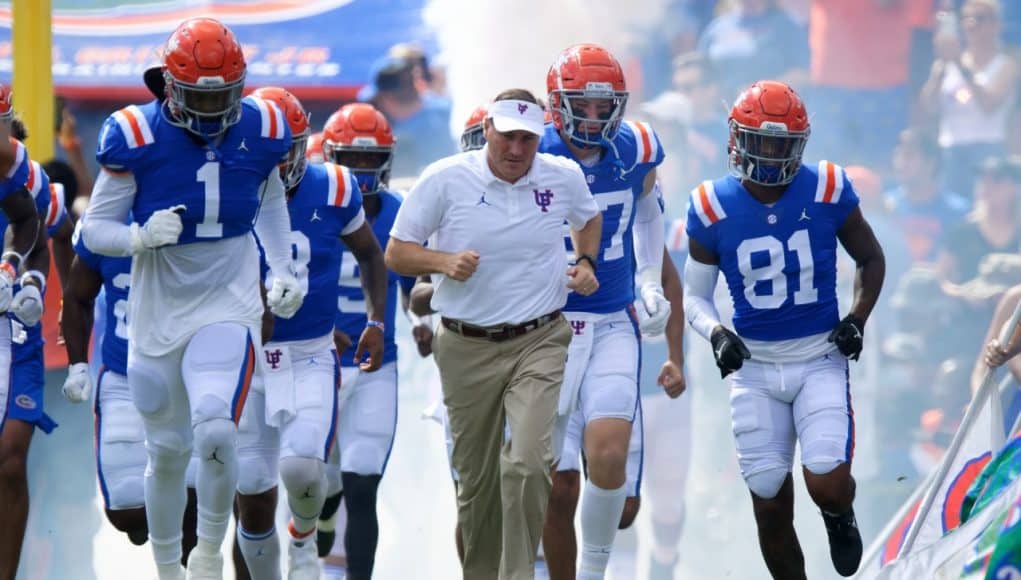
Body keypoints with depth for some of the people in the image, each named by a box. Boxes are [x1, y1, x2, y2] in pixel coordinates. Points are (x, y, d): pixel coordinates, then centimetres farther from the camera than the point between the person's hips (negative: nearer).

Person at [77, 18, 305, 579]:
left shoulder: (261, 130, -6)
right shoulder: (136, 138, -15)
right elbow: (95, 228, -7)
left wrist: (282, 269, 8)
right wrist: (142, 237, -27)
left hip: (231, 306, 0)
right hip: (160, 313, 0)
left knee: (216, 433, -23)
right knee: (167, 451, 11)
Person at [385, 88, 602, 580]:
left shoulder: (564, 177, 0)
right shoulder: (445, 180, -7)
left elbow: (588, 219, 25)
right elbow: (396, 254, -1)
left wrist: (585, 262, 5)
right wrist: (445, 261, -20)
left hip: (539, 342, 0)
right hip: (468, 349, 0)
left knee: (527, 463, -20)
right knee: (476, 479, 10)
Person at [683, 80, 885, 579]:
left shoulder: (827, 191, -7)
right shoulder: (713, 208, -5)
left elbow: (870, 259, 10)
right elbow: (694, 295, 5)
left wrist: (857, 319, -4)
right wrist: (716, 333, -15)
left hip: (820, 361, -1)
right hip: (754, 367, 1)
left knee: (827, 485, -17)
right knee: (771, 509, 2)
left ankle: (840, 518, 20)